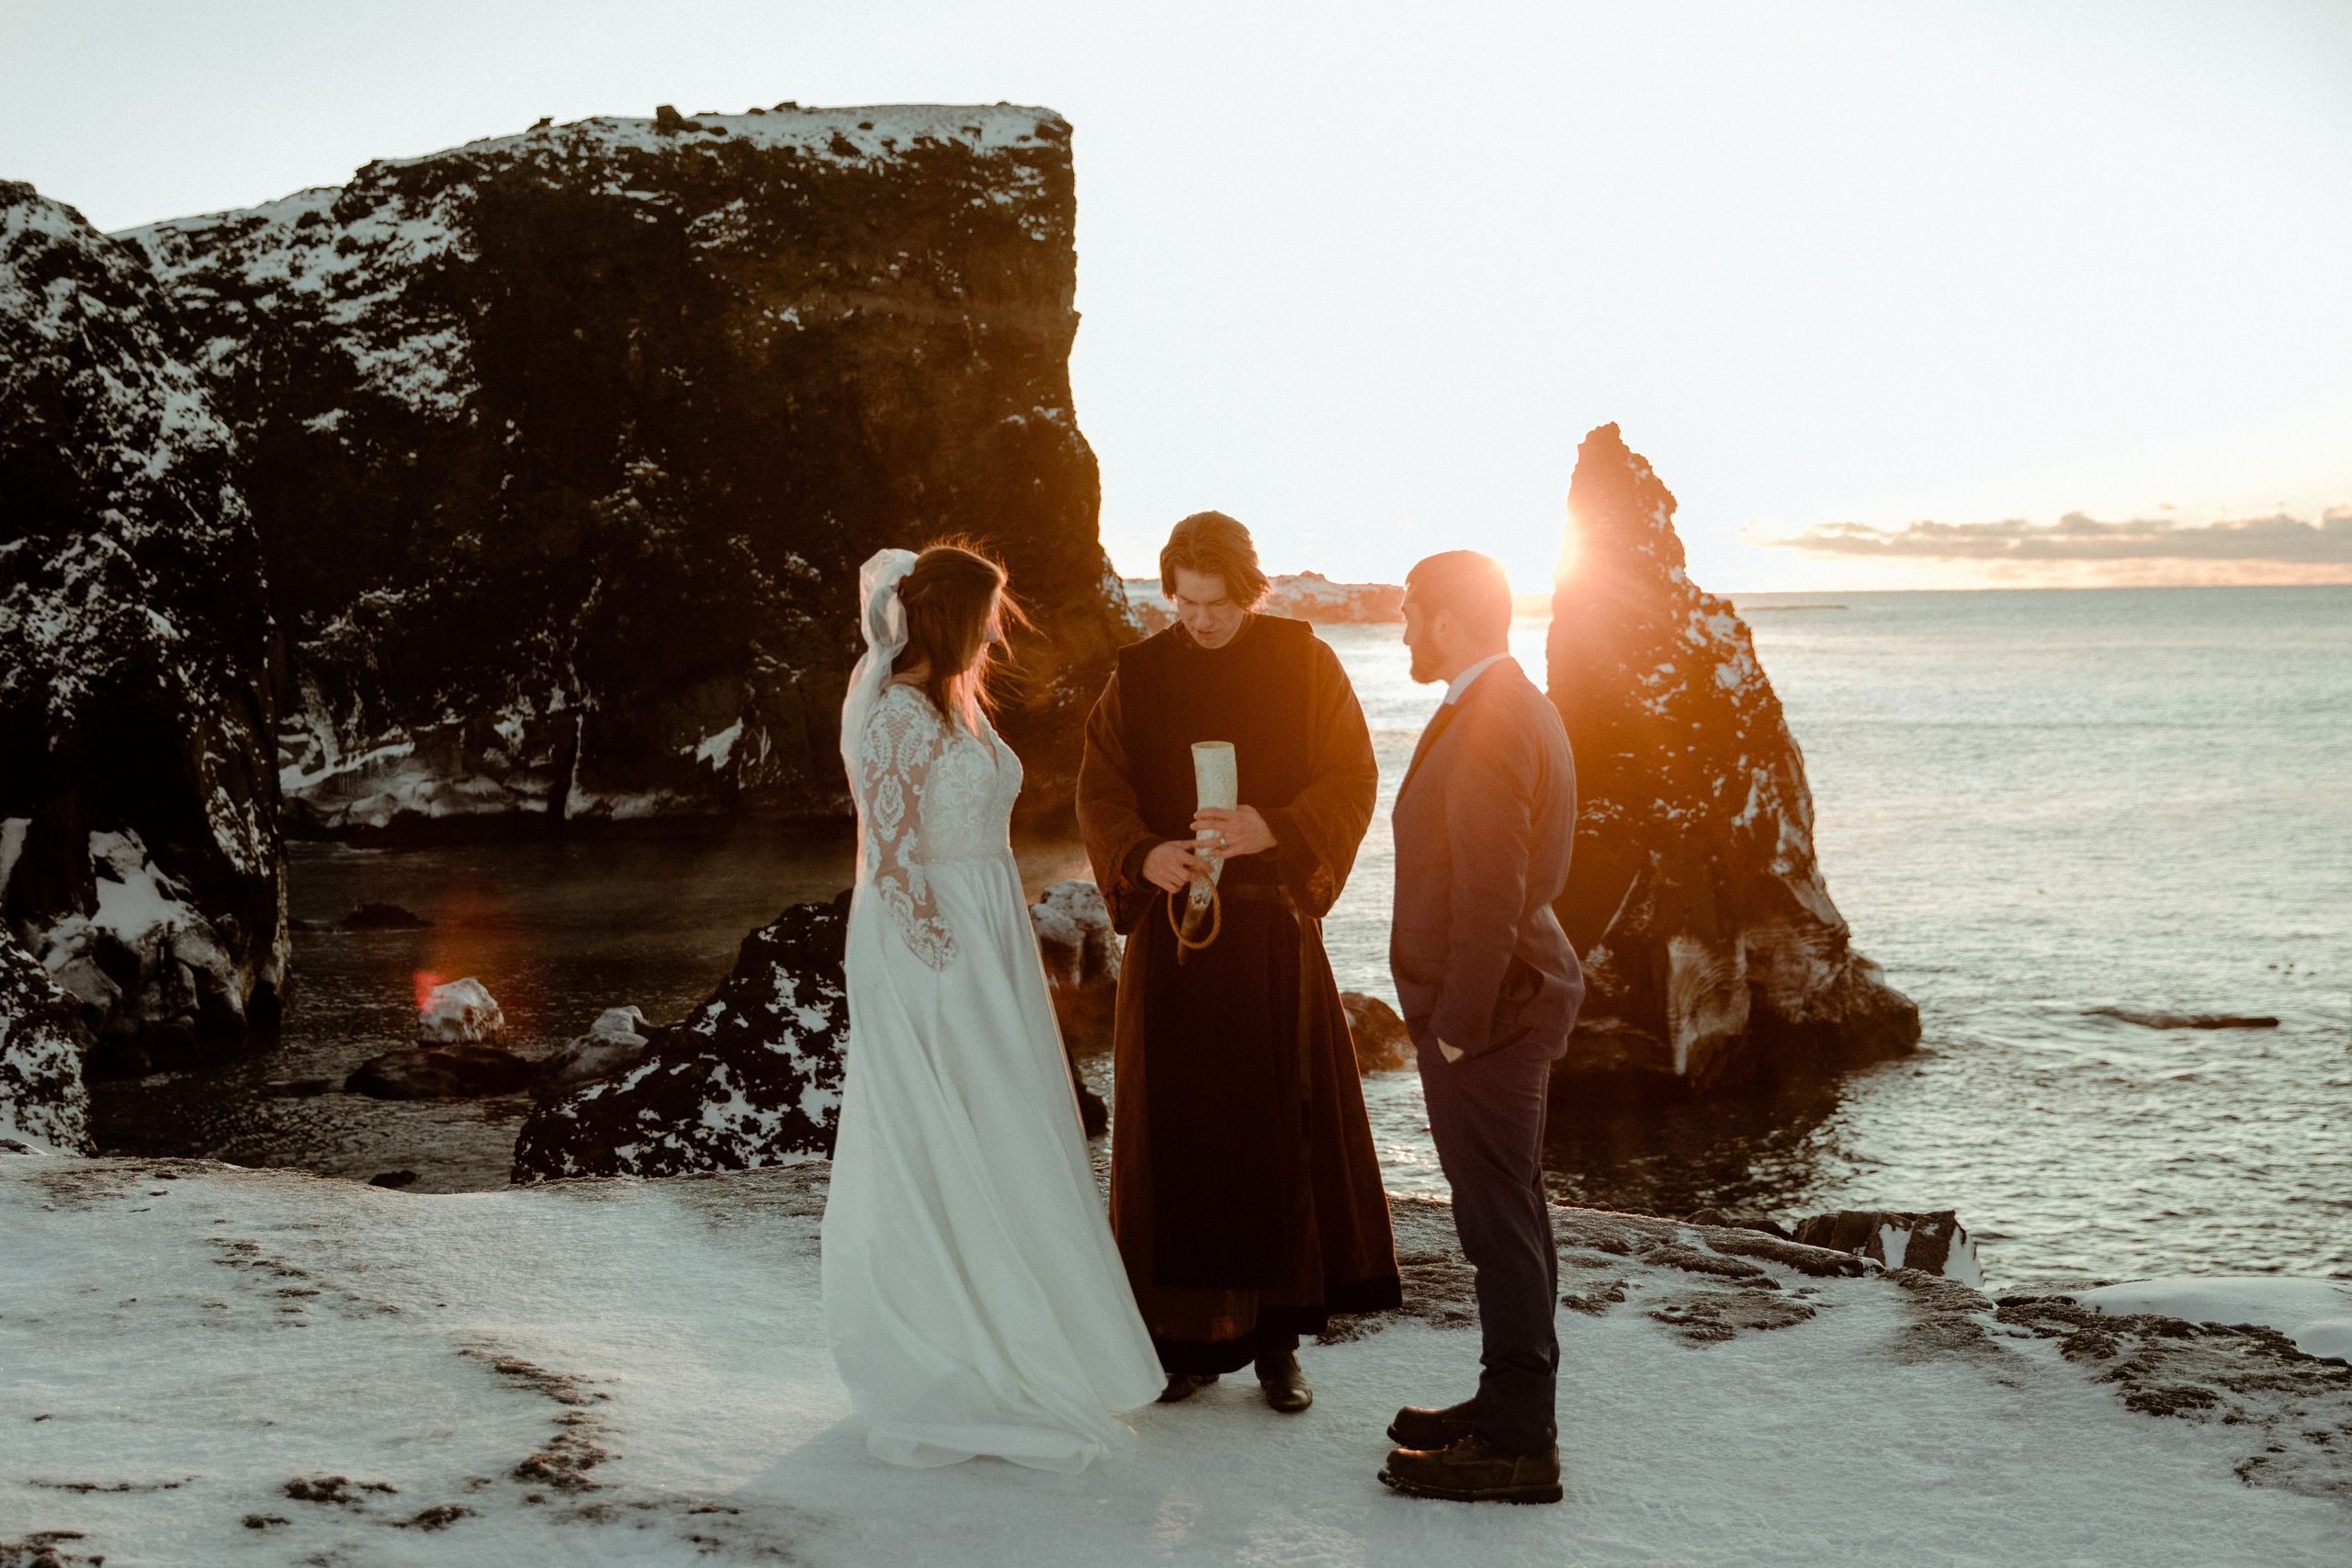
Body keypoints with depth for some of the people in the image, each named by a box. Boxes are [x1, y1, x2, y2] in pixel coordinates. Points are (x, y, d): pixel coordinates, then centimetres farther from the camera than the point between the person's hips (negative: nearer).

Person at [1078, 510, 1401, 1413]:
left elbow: (1354, 779, -1)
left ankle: (1275, 1340, 10)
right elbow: (1099, 792, 4)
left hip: (1272, 926, -1)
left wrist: (1274, 829, -19)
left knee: (1279, 1130, 0)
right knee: (1175, 1133, 1)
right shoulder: (1138, 677, 7)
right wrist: (1144, 856, -17)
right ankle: (1188, 1338, 11)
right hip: (1171, 925, 1)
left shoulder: (1304, 665, 2)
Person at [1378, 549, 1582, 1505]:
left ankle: (1519, 1445, 4)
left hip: (1487, 1009, -11)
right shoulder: (1518, 708, 14)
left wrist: (1458, 1024, -19)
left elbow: (1490, 896, -23)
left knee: (1501, 1221, -4)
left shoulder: (1486, 725, -20)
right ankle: (1511, 1404, 30)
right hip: (1511, 998, 11)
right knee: (1506, 1216, 18)